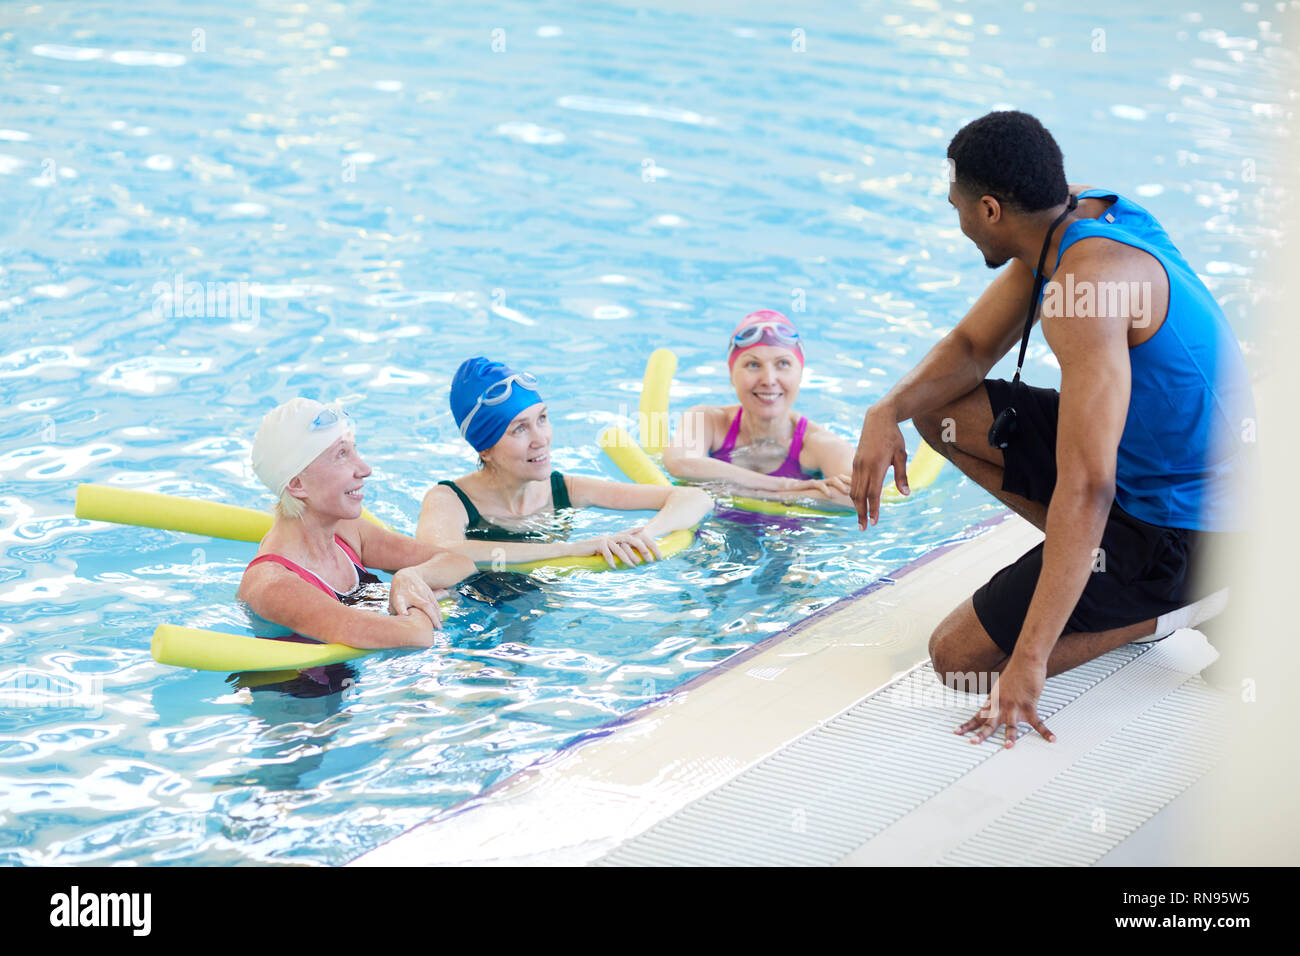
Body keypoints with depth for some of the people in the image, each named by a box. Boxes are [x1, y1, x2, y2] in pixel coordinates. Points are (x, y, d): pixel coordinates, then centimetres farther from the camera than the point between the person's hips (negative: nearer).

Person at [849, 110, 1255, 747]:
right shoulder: (1073, 214, -1)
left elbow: (1086, 489, -36)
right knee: (941, 412, 10)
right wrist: (887, 412, -11)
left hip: (1181, 533, -9)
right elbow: (971, 346, 10)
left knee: (959, 658, -10)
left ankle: (1175, 607, -1)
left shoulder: (1089, 280, -31)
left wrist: (1028, 662, -36)